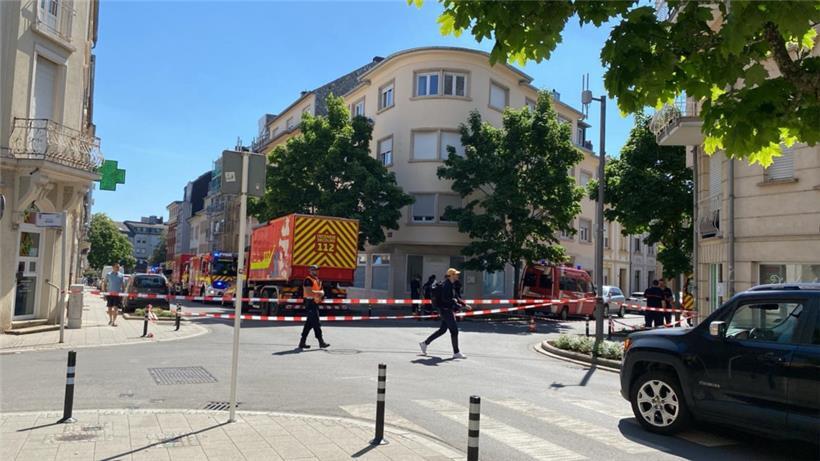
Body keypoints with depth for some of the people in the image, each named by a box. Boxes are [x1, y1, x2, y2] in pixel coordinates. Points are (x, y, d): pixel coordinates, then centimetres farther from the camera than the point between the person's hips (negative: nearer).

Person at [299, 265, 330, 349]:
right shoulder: (308, 280, -12)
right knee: (316, 323, -9)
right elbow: (309, 292, -22)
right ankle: (321, 342, -7)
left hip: (315, 303, 10)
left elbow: (321, 291, 19)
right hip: (310, 303, -10)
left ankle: (302, 342, 16)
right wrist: (318, 293, -11)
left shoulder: (318, 280, 18)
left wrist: (321, 293, -4)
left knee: (309, 323, 11)